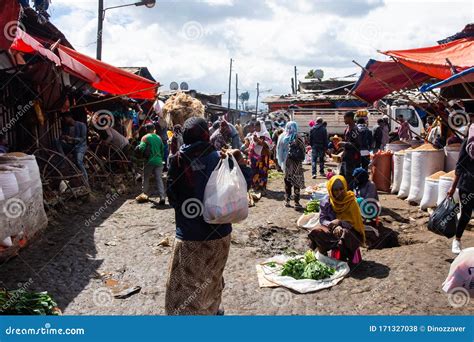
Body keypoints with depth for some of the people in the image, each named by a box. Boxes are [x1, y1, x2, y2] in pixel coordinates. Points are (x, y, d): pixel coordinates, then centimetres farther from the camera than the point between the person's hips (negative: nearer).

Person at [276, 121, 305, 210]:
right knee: (296, 182, 0)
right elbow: (302, 150, -8)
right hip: (295, 162, -4)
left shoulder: (282, 137, 1)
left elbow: (279, 151, 5)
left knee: (287, 181, 15)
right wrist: (301, 158, 6)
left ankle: (287, 200, 22)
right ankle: (297, 203, -3)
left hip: (286, 162, 4)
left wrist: (282, 161, 9)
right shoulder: (297, 138, -10)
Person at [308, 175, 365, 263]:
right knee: (316, 232, -24)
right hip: (331, 228, 3)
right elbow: (322, 219, -6)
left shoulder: (351, 202, -12)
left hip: (348, 230, -2)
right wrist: (333, 225, -27)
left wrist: (340, 222, -30)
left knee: (345, 234, -37)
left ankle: (343, 260, -14)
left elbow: (355, 222, -12)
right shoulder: (326, 201, -6)